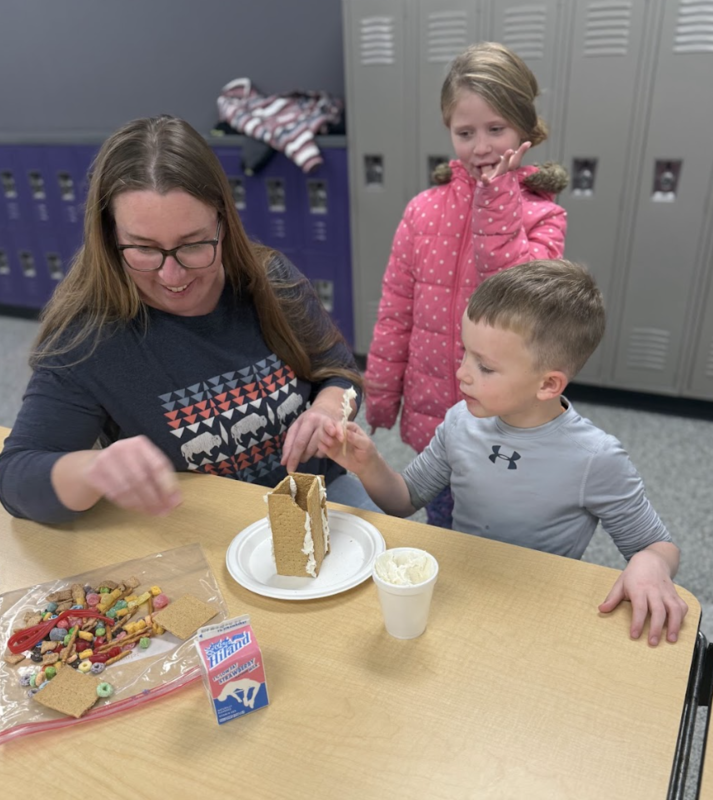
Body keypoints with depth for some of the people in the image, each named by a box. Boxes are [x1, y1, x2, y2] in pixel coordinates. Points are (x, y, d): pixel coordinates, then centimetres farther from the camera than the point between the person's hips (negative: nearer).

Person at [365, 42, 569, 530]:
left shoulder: (542, 216, -9)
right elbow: (395, 313, -1)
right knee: (443, 530, 24)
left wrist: (497, 199, -23)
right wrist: (380, 397, 3)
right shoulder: (425, 211, -5)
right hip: (433, 414, 2)